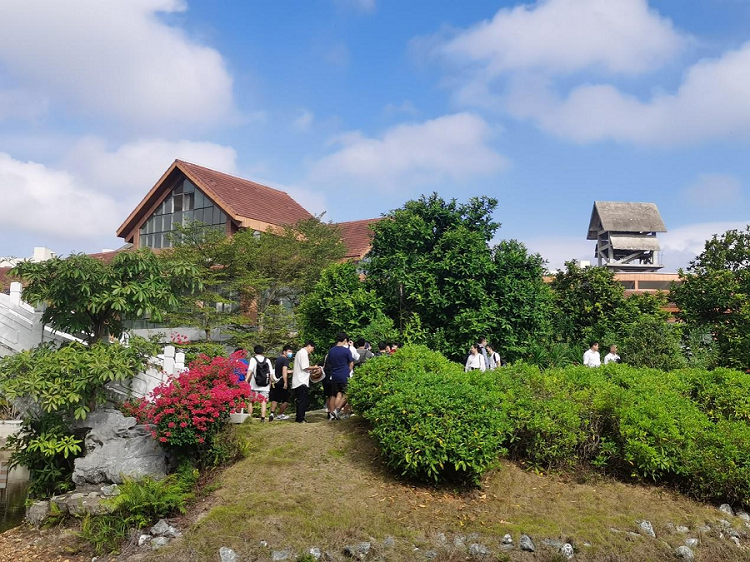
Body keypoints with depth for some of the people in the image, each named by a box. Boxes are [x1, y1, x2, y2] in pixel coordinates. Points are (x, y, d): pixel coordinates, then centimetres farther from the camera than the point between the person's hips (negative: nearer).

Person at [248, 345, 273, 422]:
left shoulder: (253, 359, -1)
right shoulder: (267, 360, 6)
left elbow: (250, 371, -16)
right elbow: (271, 374, 5)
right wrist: (270, 384, 15)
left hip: (254, 385, -1)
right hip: (265, 386, 2)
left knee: (251, 402, 9)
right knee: (263, 402, 4)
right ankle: (263, 418, -5)